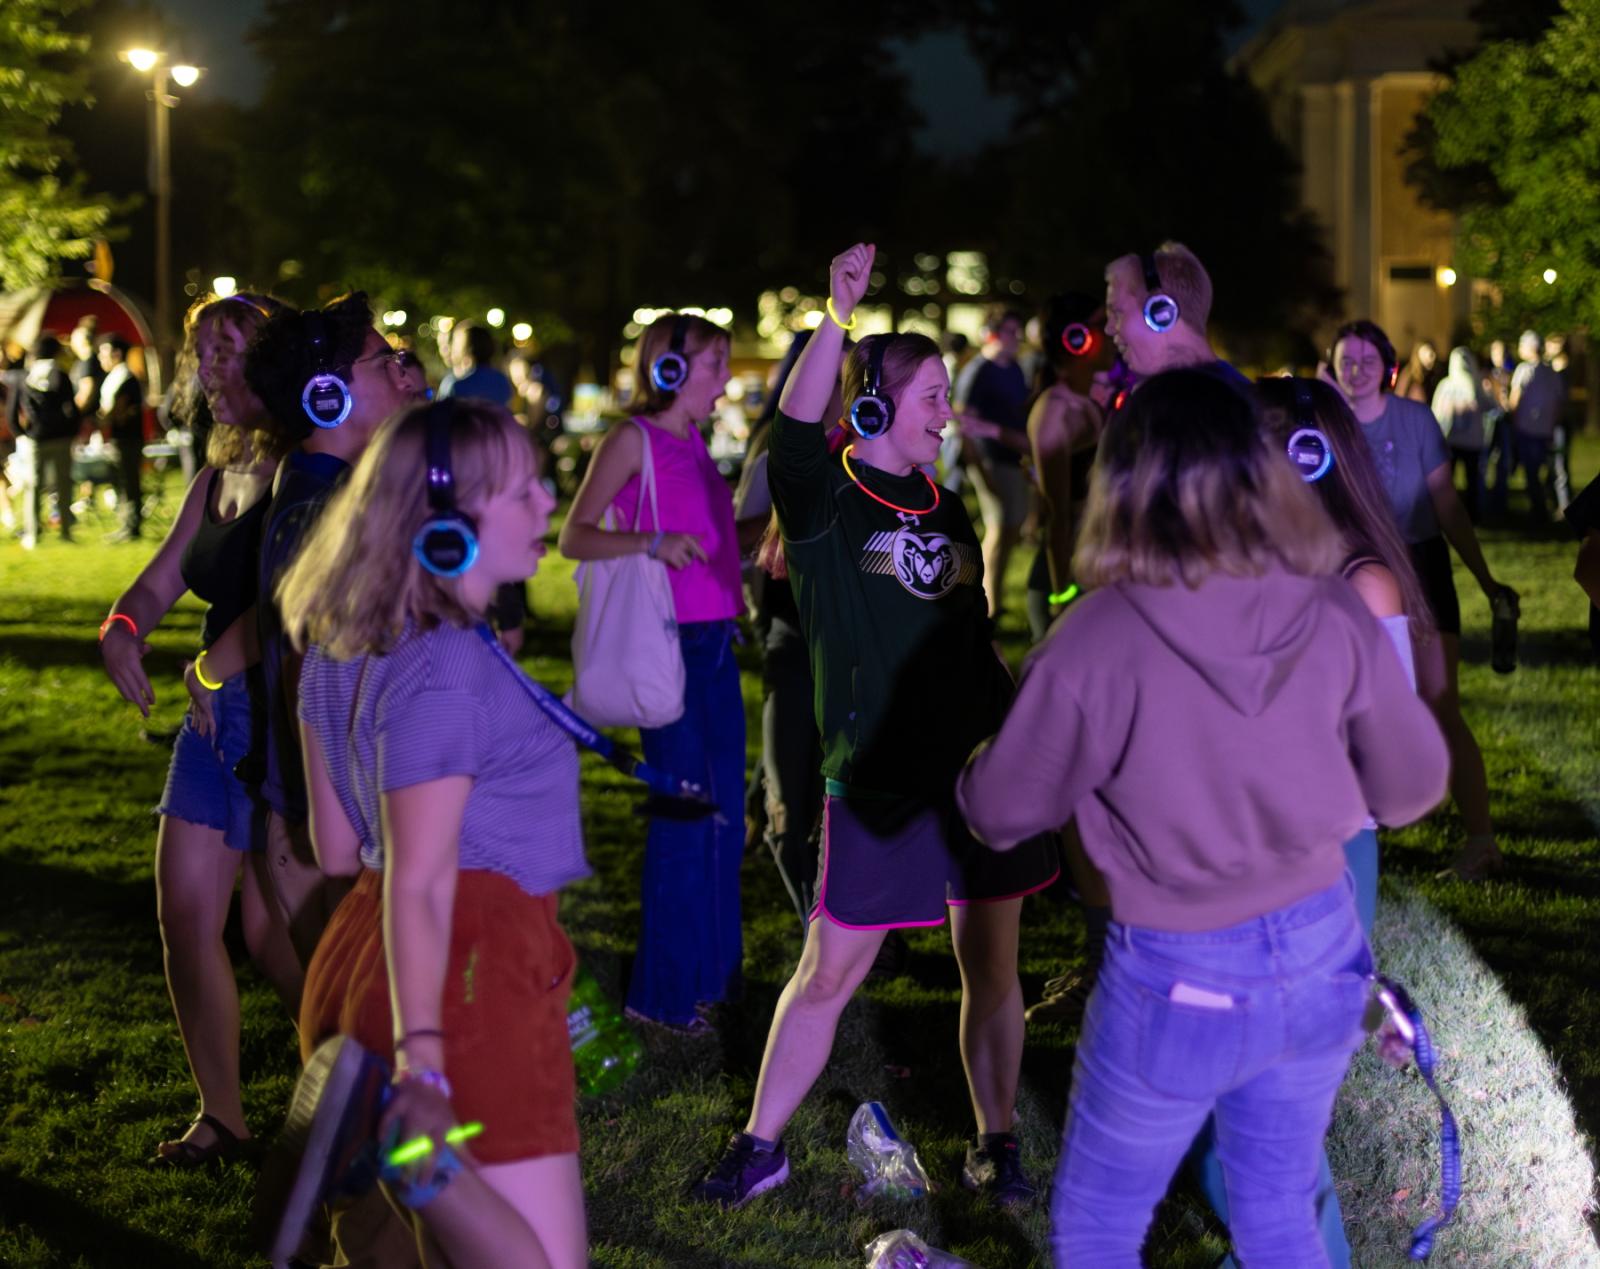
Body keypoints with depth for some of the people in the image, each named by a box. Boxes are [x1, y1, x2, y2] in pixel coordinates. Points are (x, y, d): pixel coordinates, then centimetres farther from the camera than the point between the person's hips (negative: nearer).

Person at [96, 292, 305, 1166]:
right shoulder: (216, 481, 15)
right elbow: (161, 581, 12)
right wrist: (121, 629, -8)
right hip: (220, 716, 8)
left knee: (273, 936, -5)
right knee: (184, 914, 6)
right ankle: (220, 1115, 19)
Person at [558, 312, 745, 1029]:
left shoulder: (693, 442, 14)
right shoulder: (634, 440, -8)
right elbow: (574, 537, -15)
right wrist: (652, 543, -28)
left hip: (715, 645, 8)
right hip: (669, 645, -8)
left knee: (723, 809, 12)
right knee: (685, 810, -5)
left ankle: (713, 968, 24)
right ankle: (662, 990, 4)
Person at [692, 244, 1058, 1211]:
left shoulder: (945, 506, 11)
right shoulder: (826, 498, -6)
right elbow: (795, 431, -29)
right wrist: (840, 317, -40)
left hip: (981, 767, 5)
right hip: (880, 778, -5)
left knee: (991, 966, 9)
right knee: (828, 973, 3)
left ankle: (997, 1141, 23)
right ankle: (762, 1145, 17)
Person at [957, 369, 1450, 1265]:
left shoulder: (1098, 639, -21)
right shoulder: (1335, 615, -11)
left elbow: (1001, 814, -8)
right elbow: (1413, 787, 2)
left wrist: (975, 770, 14)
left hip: (1180, 980, -4)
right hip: (1322, 954, 4)